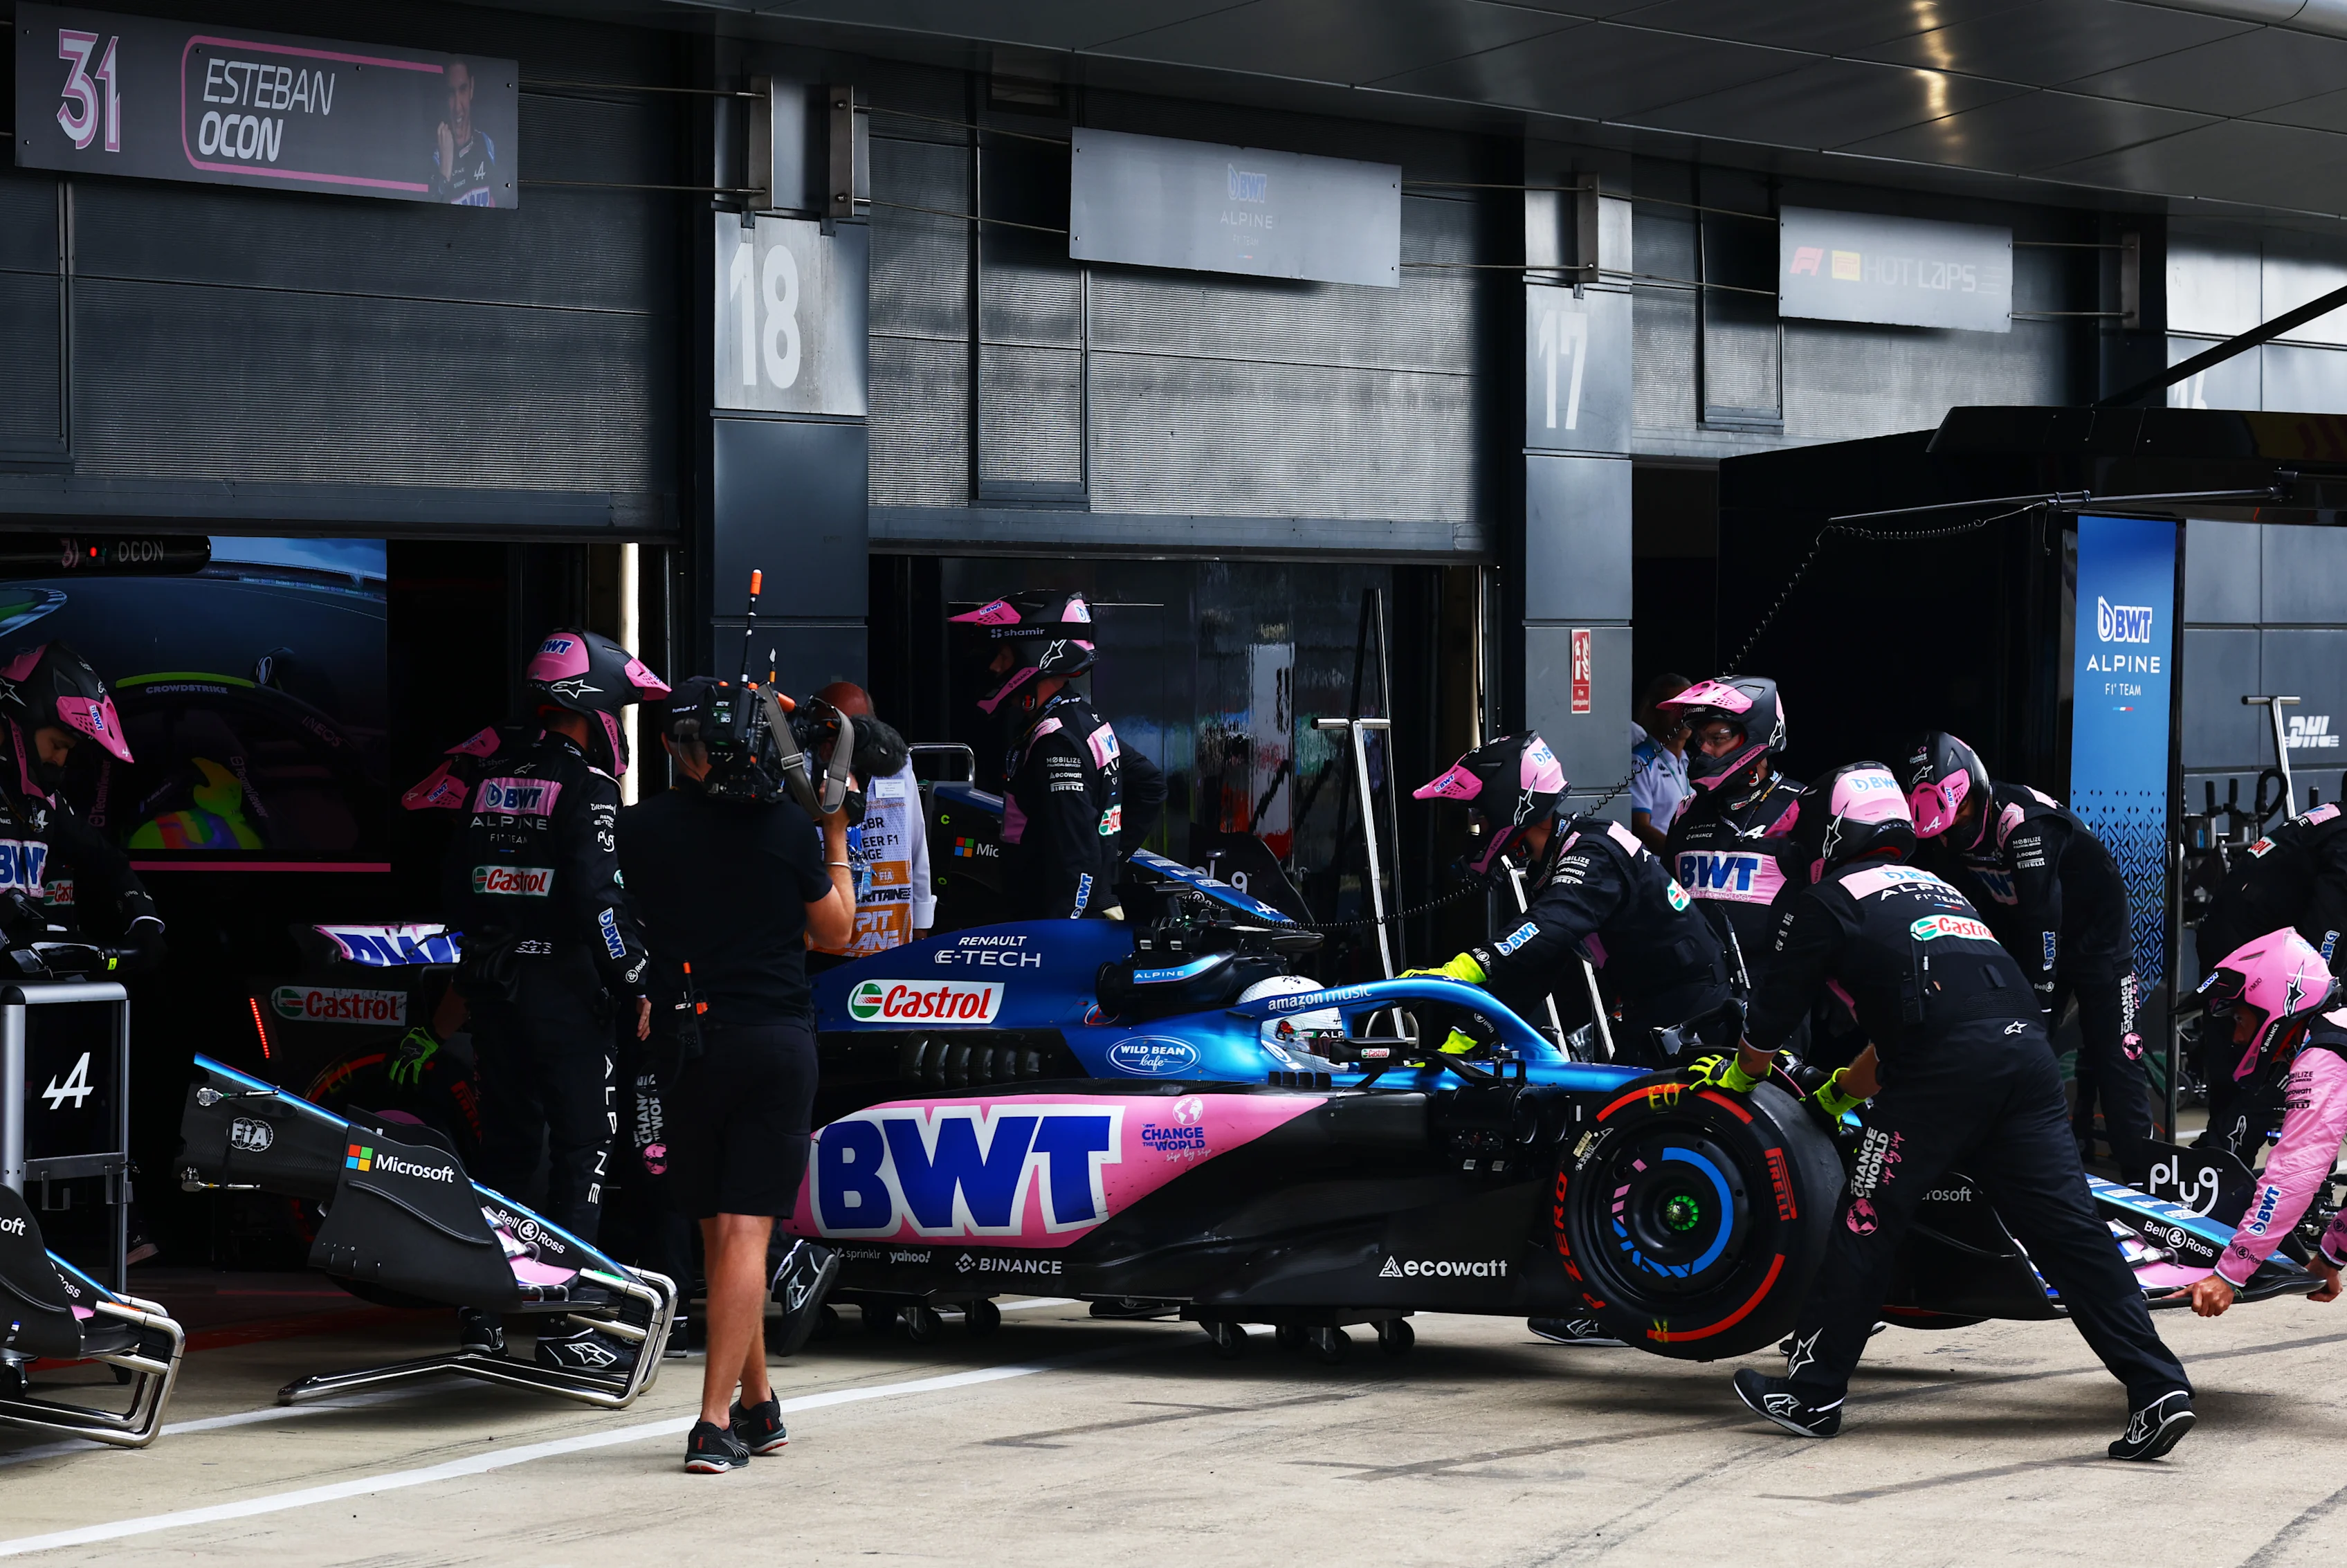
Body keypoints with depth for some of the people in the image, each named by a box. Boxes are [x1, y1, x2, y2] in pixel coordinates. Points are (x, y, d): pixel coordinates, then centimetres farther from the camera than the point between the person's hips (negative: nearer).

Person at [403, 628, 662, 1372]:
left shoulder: (492, 776, 10)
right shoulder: (587, 788, -10)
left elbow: (453, 882, 13)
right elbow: (598, 898, -17)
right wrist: (634, 983, -9)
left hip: (489, 982, 7)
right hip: (563, 983, -7)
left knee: (505, 1142, 14)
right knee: (582, 1144, -2)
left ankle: (481, 1310, 16)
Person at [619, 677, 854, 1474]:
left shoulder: (638, 830, -2)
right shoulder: (786, 823, -3)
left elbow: (642, 923, 11)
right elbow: (834, 931, 10)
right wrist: (837, 839, 20)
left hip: (688, 1040, 1)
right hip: (778, 1040, -1)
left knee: (719, 1230, 14)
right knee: (746, 1230, -4)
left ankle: (758, 1406, 22)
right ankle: (718, 1421, -12)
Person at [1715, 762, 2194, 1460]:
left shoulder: (1825, 902, 15)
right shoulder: (1931, 885, 36)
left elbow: (1773, 1015, 20)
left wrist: (1739, 1074, 42)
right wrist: (1838, 1092, 59)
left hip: (1945, 1066, -6)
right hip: (2027, 1052, 6)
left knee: (1866, 1227, 7)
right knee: (2069, 1230, 2)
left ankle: (1811, 1393, 14)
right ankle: (2158, 1388, -7)